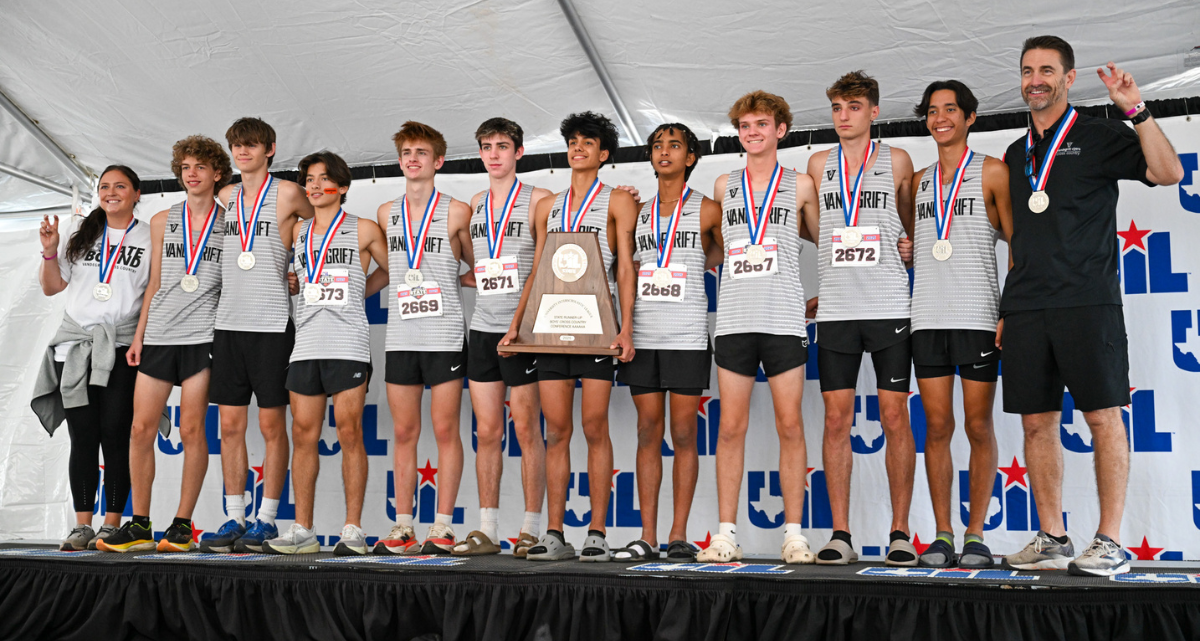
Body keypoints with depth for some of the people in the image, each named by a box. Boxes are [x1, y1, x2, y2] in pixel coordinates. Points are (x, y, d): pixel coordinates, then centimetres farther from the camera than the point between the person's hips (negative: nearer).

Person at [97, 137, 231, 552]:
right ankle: (139, 526, 7)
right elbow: (154, 284, 16)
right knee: (142, 428, -1)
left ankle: (182, 525, 4)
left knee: (191, 429, -5)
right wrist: (139, 334, 11)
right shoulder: (162, 221, 15)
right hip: (159, 334, 3)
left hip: (202, 335, -3)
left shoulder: (230, 223, 7)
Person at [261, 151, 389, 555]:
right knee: (303, 435, 3)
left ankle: (353, 530, 0)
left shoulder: (363, 230, 5)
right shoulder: (298, 231, 16)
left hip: (348, 344, -4)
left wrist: (361, 291, 11)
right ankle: (302, 531, 8)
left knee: (349, 433, -6)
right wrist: (293, 281, 13)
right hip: (306, 343, 4)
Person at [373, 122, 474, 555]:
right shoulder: (386, 213, 12)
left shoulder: (456, 212, 0)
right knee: (404, 433, 6)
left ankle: (443, 528, 5)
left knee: (445, 431, -1)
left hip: (444, 336, -4)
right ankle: (403, 528, 13)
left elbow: (477, 266, 9)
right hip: (400, 336, 4)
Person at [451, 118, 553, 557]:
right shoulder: (474, 205, 15)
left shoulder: (536, 200, -1)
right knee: (487, 431, 5)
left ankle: (531, 529, 5)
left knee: (526, 430, -1)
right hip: (482, 327, 5)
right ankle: (487, 530, 10)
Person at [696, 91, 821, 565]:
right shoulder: (724, 185, 14)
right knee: (731, 427, 0)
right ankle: (726, 535, 4)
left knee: (789, 425, -1)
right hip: (733, 317, 2)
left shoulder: (800, 185, 8)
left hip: (784, 318, -2)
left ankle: (793, 534, 5)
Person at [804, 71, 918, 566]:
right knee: (836, 419, -1)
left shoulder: (896, 160, 7)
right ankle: (840, 534, 4)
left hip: (889, 307, -2)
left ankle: (900, 533, 5)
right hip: (835, 311, 2)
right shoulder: (818, 163, 12)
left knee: (895, 416, -2)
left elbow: (915, 232, 16)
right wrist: (836, 279, 12)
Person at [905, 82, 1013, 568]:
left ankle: (976, 535, 5)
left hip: (977, 314, -3)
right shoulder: (918, 181, 16)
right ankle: (942, 535, 6)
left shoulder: (992, 172, 4)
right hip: (927, 317, 4)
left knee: (978, 426, -1)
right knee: (937, 426, 2)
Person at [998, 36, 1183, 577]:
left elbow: (1169, 172, -9)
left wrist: (1136, 111, -17)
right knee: (1037, 422, 4)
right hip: (1026, 307, 5)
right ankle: (1052, 540, 12)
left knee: (1103, 417, -6)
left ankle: (1110, 543, -1)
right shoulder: (1015, 154, 20)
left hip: (1087, 300, -5)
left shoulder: (1100, 137, 6)